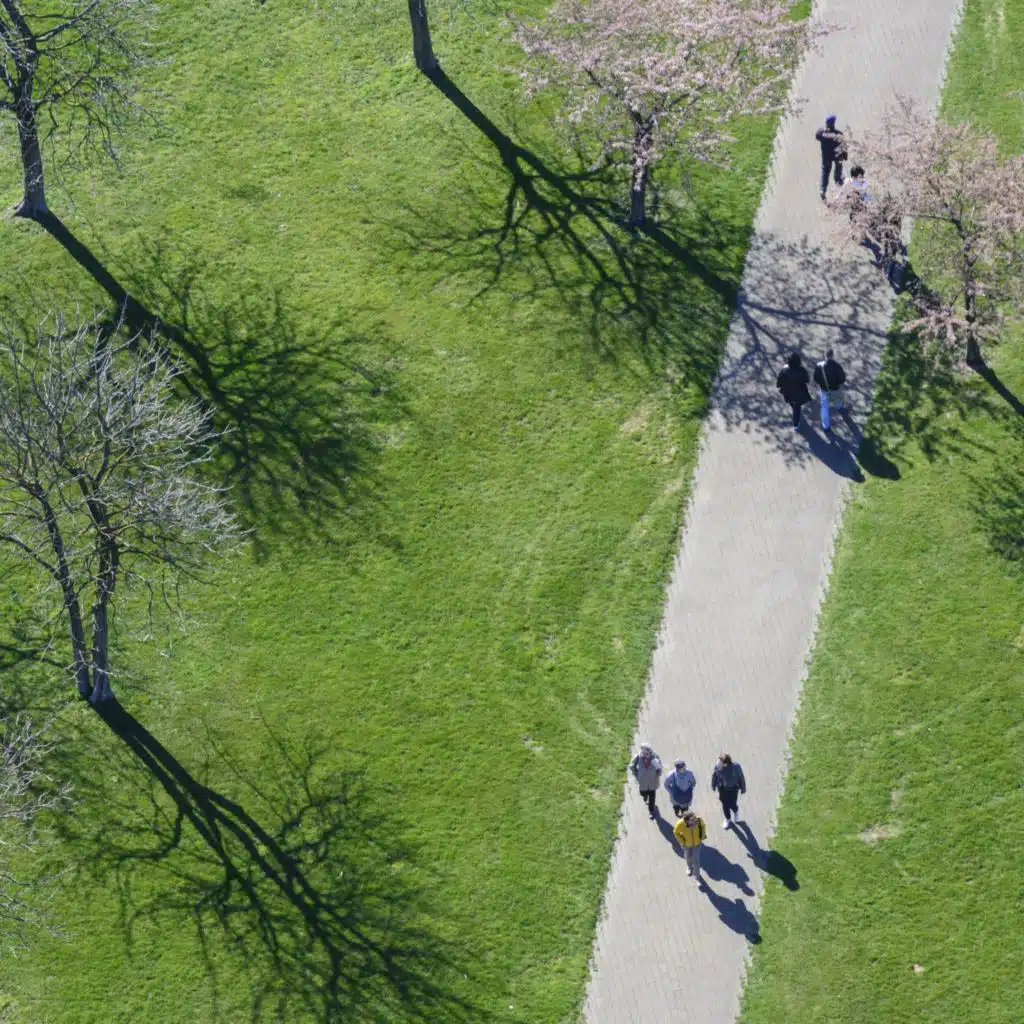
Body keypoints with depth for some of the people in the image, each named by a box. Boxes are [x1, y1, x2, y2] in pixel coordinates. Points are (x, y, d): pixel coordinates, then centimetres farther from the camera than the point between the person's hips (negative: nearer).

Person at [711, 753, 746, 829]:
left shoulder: (736, 767, -31)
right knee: (725, 805, 17)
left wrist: (743, 788, 0)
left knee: (732, 805, 8)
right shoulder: (718, 766, -26)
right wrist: (713, 785, 10)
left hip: (733, 789, -2)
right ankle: (728, 819, 48)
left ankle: (736, 812, 49)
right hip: (722, 789, 2)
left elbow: (741, 777, -13)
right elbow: (714, 776, -5)